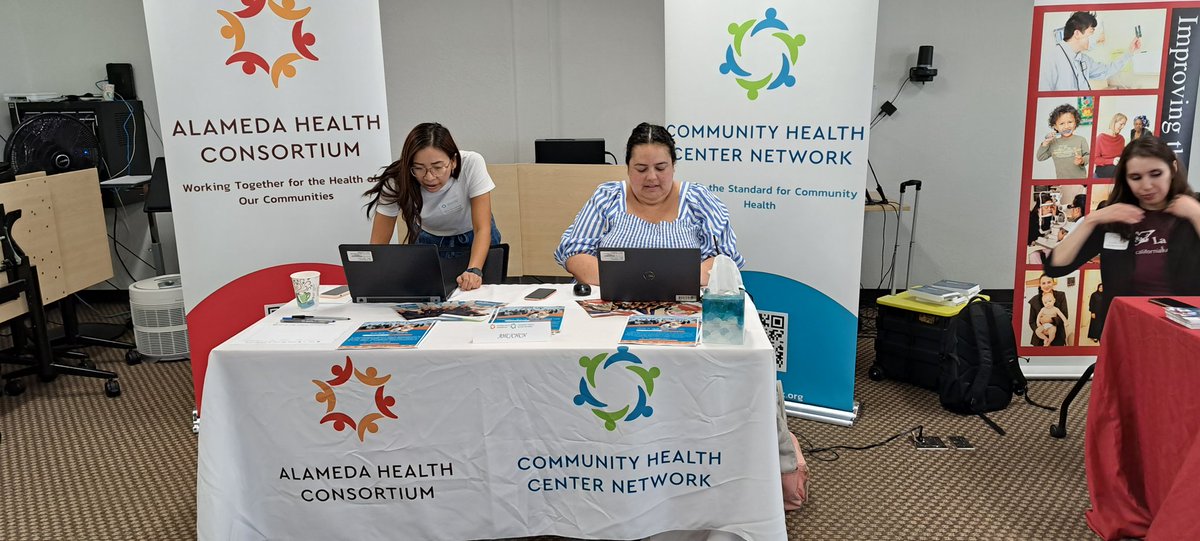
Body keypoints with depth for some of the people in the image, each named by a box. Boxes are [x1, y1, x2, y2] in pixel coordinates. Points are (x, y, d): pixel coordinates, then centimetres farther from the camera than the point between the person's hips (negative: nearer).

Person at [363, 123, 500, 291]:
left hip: (473, 238, 2)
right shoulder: (396, 182, -28)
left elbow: (482, 228, -31)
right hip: (429, 240, -1)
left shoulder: (472, 163, -33)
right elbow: (378, 243, -23)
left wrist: (474, 270, -48)